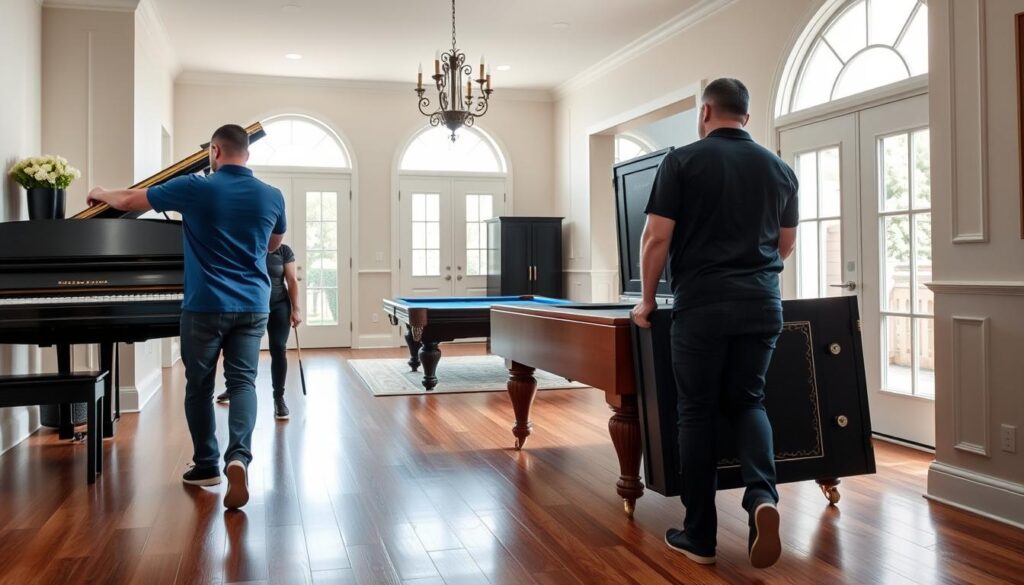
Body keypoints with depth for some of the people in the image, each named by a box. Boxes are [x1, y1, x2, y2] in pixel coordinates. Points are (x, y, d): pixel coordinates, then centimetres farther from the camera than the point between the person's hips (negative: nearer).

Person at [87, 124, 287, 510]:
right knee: (243, 381, 2)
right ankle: (239, 456, -19)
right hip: (253, 306, 2)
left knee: (199, 386, 12)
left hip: (205, 306, -2)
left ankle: (206, 465, 20)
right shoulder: (272, 196, 2)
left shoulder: (195, 188, -6)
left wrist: (101, 194, 28)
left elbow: (128, 201, 7)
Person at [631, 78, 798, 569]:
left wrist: (647, 301, 6)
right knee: (746, 400, 17)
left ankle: (699, 535, 13)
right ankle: (762, 496, -7)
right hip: (763, 305, 4)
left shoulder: (682, 161, -3)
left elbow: (656, 238, -6)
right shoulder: (779, 169, 11)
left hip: (701, 305, -4)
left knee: (697, 412, 6)